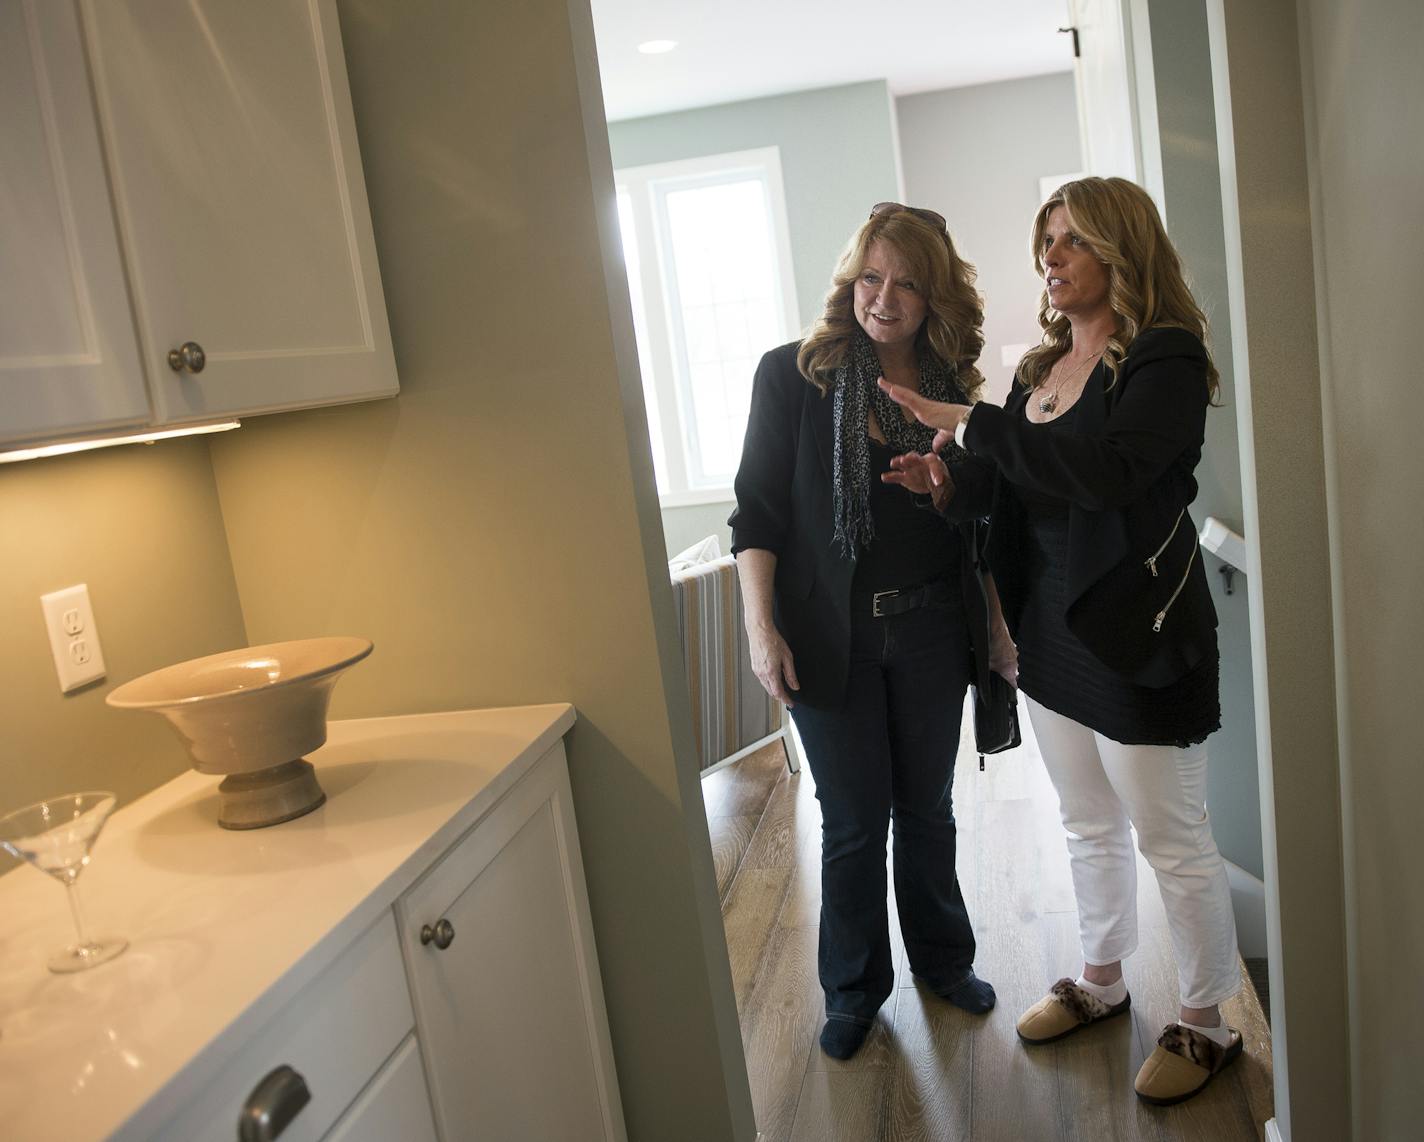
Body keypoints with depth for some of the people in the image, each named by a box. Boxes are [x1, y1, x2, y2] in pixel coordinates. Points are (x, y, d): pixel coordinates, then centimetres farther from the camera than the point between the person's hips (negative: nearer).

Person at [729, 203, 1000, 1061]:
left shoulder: (950, 386, 4)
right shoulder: (793, 374, -6)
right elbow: (758, 509, -8)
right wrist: (762, 627, -13)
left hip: (930, 633, 3)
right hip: (830, 636, -3)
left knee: (927, 808, 17)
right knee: (852, 821, 9)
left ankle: (943, 959, 40)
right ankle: (855, 987, 30)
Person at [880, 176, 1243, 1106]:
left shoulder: (1165, 359, -14)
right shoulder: (1042, 368, 9)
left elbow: (1107, 468, -32)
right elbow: (1010, 484, 12)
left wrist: (968, 424, -28)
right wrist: (949, 485, -10)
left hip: (1137, 637, -7)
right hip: (1054, 635, 8)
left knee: (1175, 844, 7)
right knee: (1090, 828, 22)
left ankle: (1207, 1022, 28)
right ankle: (1103, 981, 42)